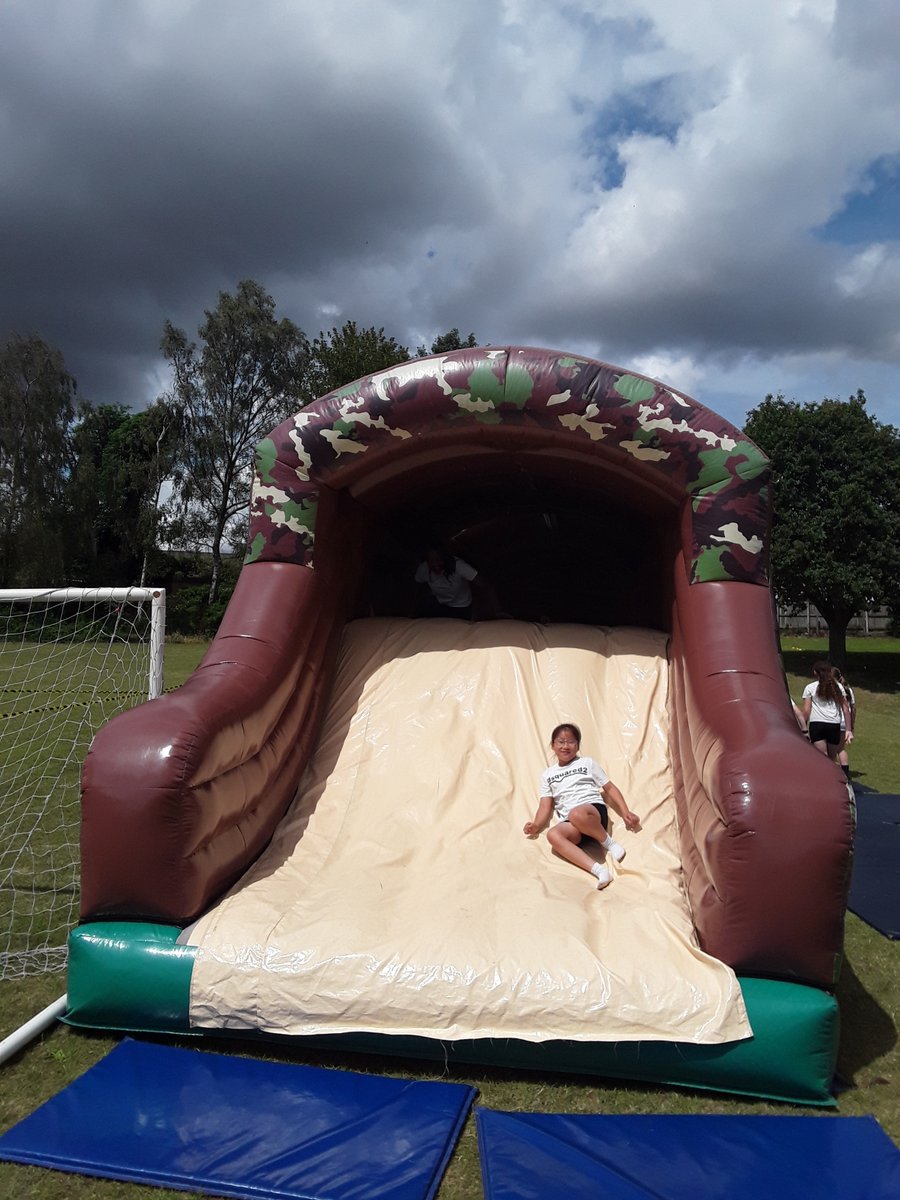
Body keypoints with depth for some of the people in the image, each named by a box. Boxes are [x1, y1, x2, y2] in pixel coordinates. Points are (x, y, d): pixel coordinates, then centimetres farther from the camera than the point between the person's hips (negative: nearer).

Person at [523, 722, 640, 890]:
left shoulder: (587, 763, 18)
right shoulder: (548, 775, 23)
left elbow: (610, 788, 15)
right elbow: (545, 806, 15)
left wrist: (626, 813, 0)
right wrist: (536, 825, -6)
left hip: (594, 810, -2)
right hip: (570, 824, 2)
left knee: (577, 814, -41)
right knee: (553, 835, -35)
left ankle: (608, 842, -13)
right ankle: (598, 869, -44)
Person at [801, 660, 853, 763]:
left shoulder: (810, 688, 6)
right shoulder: (838, 687, 14)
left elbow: (806, 711, -1)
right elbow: (846, 709, 9)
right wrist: (849, 729, 10)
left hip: (816, 724, -3)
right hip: (834, 725, 3)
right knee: (833, 758, 16)